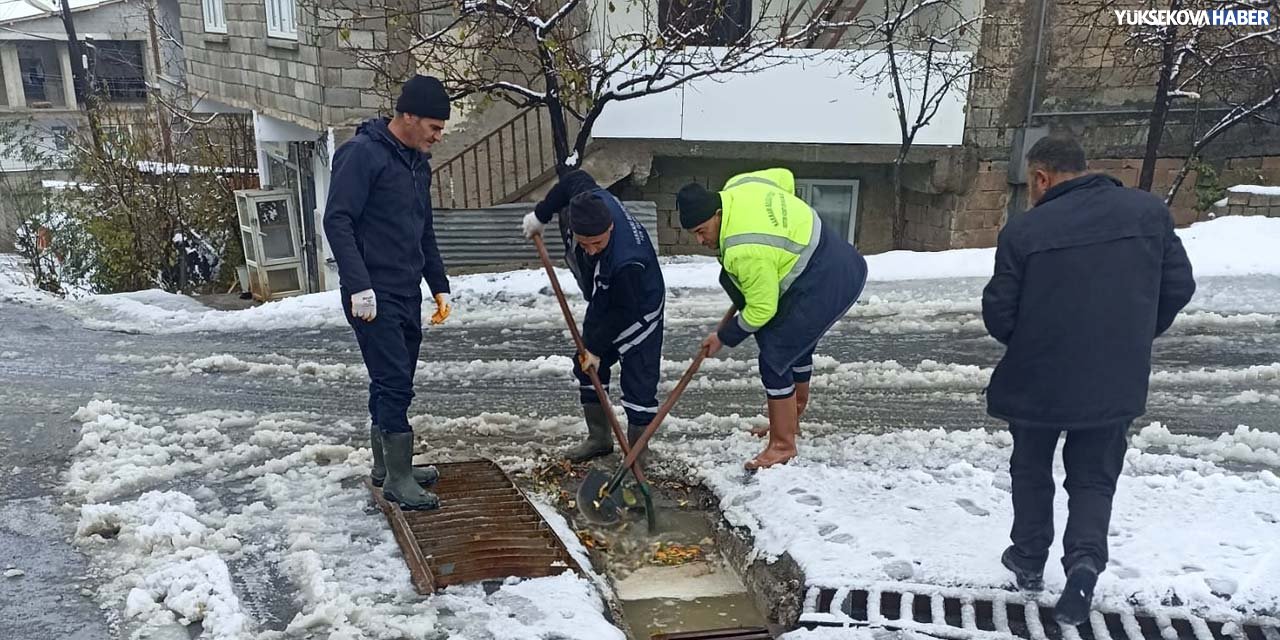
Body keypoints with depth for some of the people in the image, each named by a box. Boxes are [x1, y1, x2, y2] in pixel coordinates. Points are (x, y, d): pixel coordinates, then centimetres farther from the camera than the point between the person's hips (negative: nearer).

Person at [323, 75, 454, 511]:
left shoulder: (418, 162, 14)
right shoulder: (362, 153, -12)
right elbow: (337, 221, -18)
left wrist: (439, 286, 18)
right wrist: (359, 286, -23)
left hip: (407, 295, 9)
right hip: (374, 297, -8)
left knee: (393, 382, 16)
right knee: (395, 384, -7)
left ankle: (385, 465, 29)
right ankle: (398, 479, 4)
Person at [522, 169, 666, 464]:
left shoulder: (627, 262, -44)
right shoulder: (589, 197, -27)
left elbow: (623, 312, -28)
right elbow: (575, 178, -3)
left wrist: (597, 347, -19)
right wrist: (540, 215, 3)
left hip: (638, 310, -8)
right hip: (605, 304, 9)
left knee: (639, 384, -8)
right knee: (587, 367, 16)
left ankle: (636, 454, 6)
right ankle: (599, 438, 30)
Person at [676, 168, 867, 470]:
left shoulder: (745, 252, -29)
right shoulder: (737, 185, -4)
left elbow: (761, 309, -18)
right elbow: (784, 177, 15)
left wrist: (723, 338, -3)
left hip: (826, 285, -11)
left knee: (774, 358, -8)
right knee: (797, 343, 25)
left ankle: (783, 445, 5)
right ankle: (791, 420, 43)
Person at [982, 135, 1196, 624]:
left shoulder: (1024, 231, -14)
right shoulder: (1149, 211, -3)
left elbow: (998, 315, -10)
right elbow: (1179, 287, 2)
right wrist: (1136, 338, 17)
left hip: (1038, 380, -2)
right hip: (1116, 381, 2)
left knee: (1031, 471, 20)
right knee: (1094, 478, 17)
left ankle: (1029, 560, 33)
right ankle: (1085, 558, -3)